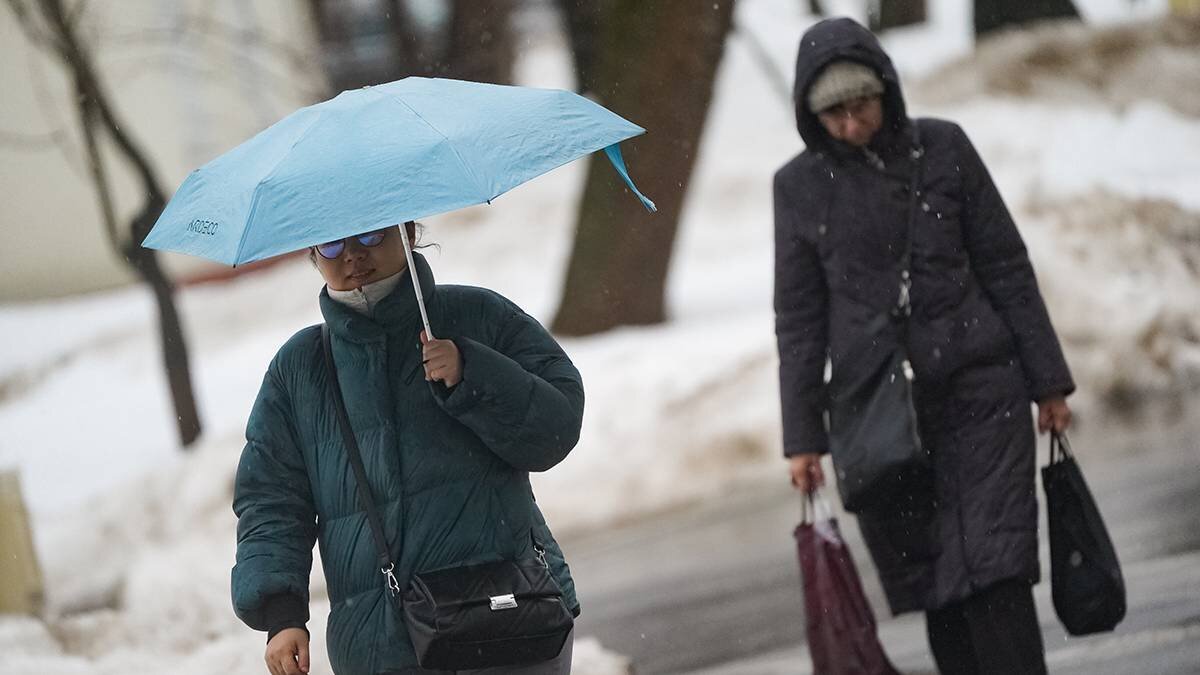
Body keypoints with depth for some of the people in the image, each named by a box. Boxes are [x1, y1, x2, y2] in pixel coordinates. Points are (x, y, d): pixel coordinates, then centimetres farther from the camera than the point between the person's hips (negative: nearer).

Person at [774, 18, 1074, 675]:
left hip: (979, 391, -1)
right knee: (934, 586, 2)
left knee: (995, 570, -10)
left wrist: (1048, 381, 4)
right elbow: (799, 318, 5)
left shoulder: (943, 147, 1)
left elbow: (1005, 268, 5)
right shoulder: (800, 187, 2)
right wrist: (802, 435, 2)